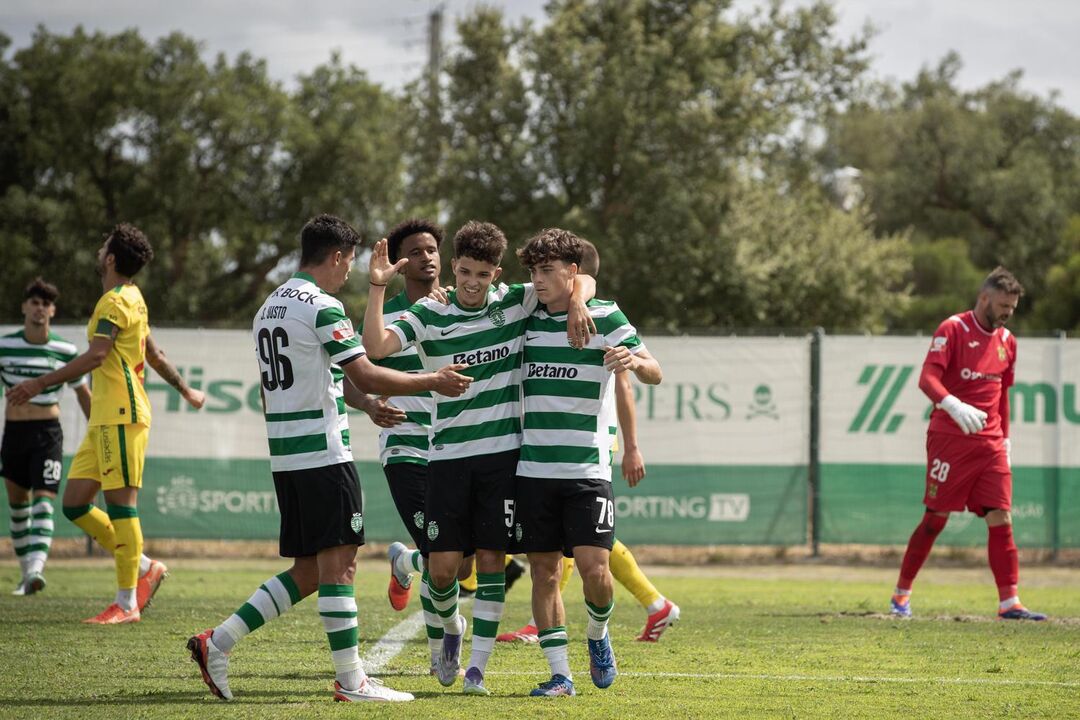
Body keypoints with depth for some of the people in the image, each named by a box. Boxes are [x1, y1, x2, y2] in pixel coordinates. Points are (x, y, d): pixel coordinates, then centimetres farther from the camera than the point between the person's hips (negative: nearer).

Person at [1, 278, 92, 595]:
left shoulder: (65, 351, -2)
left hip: (48, 432, -2)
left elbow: (83, 393, 10)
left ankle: (36, 569, -31)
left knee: (43, 500, -16)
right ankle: (26, 571, 20)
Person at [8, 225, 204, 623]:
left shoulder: (116, 301, -10)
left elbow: (95, 356, -22)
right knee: (74, 504, 6)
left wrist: (40, 383, -26)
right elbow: (155, 355, 31)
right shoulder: (133, 299, 20)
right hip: (104, 419, 10)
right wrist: (185, 390, 45)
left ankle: (126, 603, -6)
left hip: (121, 415, -10)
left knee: (120, 503, -7)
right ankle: (145, 568, 14)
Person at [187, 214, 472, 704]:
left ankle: (217, 642, 6)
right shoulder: (322, 307, -12)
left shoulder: (269, 308, 16)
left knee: (308, 571, 11)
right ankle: (351, 682, -3)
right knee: (338, 565, -5)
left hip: (285, 456, 9)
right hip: (323, 454, -9)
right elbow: (366, 376, -16)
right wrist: (434, 381, -6)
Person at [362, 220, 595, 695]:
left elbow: (582, 280, 6)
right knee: (442, 565, -4)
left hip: (503, 454, 0)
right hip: (447, 455, 0)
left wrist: (577, 302, -15)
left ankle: (477, 669, 3)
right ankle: (451, 629, 29)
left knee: (491, 559, -3)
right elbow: (376, 345, -16)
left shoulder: (516, 303, 2)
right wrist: (377, 288, -22)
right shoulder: (428, 315, -2)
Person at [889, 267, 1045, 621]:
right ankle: (901, 594, 12)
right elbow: (927, 378, -18)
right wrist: (954, 405, -36)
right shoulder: (953, 329, -8)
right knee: (936, 518, -1)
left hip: (991, 444, 6)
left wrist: (1005, 437, 18)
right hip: (950, 438, -6)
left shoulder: (1007, 342, 13)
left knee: (1001, 519, -4)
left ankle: (1009, 602, -4)